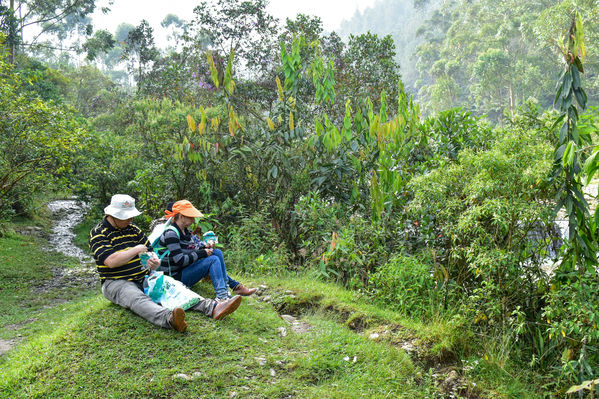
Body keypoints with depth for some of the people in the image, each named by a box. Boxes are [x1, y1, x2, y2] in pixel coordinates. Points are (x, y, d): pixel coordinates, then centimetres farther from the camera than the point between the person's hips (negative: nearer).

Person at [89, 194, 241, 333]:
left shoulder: (133, 229, 14)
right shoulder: (98, 233, -6)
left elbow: (149, 251, 17)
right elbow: (110, 261, -20)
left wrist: (154, 261, -8)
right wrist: (136, 250, -13)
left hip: (144, 278, 7)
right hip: (117, 283, -7)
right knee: (137, 299, -38)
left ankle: (213, 308, -32)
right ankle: (169, 319, -69)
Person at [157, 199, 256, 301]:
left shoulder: (186, 231, 9)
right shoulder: (170, 233, -19)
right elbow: (180, 260, -25)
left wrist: (204, 247, -4)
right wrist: (202, 253, -16)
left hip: (185, 270, 9)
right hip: (176, 276, -9)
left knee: (217, 252, 4)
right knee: (213, 260, -19)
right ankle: (222, 295, -25)